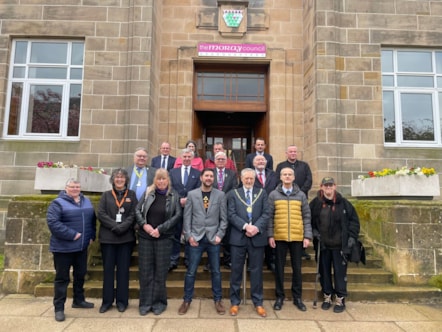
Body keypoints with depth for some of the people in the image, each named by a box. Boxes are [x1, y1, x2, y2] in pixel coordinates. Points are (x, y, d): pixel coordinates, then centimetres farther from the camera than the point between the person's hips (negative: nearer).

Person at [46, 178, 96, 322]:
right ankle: (59, 308, 15)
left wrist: (91, 236, 5)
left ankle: (78, 300, 34)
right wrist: (72, 235, -23)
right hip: (63, 247, -6)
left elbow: (92, 220, 16)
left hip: (82, 246, 6)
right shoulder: (58, 203, -10)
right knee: (62, 277, 3)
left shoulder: (86, 201, 9)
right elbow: (52, 222, -21)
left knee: (80, 274, 17)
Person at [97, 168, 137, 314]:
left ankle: (122, 300, 17)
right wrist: (114, 226, -14)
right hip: (108, 236, 1)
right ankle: (107, 300, 19)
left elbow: (133, 214, -1)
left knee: (123, 269, 6)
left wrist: (123, 227, -15)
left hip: (126, 237, 0)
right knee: (108, 268, 7)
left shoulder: (131, 194, 7)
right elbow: (101, 214, -2)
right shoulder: (106, 195, 9)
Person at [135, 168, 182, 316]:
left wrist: (160, 229, -12)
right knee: (145, 270, 7)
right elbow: (138, 210, 4)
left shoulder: (174, 195, -1)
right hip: (145, 236, 2)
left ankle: (159, 302, 21)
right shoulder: (148, 192, 4)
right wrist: (144, 224, -12)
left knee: (160, 271, 6)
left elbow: (178, 215, -7)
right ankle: (145, 302, 21)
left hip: (164, 238, -2)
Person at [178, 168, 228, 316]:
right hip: (196, 238, 0)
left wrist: (219, 235, -6)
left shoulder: (220, 195, 2)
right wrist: (189, 236, -6)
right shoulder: (192, 194, 2)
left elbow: (223, 218, 2)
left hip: (213, 238, 0)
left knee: (216, 271, 9)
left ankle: (218, 300, 25)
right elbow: (187, 217, 1)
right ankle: (187, 300, 23)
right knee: (191, 271, 6)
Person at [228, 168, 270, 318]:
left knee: (256, 270, 9)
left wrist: (256, 227, -14)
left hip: (257, 237, 1)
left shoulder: (262, 193, 10)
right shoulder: (234, 193, 7)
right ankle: (235, 302, 21)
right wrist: (245, 226, -16)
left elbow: (266, 213, 1)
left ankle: (258, 302, 22)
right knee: (236, 270, 7)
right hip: (238, 237, -1)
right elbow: (231, 214, -4)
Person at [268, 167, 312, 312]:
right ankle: (280, 297, 22)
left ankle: (297, 297, 25)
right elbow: (270, 216, 1)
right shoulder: (273, 195, 2)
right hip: (279, 237, -1)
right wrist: (270, 235, -5)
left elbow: (306, 217, 5)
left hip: (297, 237, 1)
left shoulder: (301, 195, 5)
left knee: (297, 268, 11)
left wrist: (307, 236, -1)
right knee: (279, 267, 8)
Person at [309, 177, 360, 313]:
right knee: (324, 271, 11)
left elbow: (354, 220, 4)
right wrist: (313, 231, -4)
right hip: (323, 245, 2)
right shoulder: (315, 203, -2)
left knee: (340, 272, 5)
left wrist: (352, 237, -2)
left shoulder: (343, 203, -3)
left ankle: (340, 299, 19)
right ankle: (327, 297, 28)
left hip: (339, 245, -1)